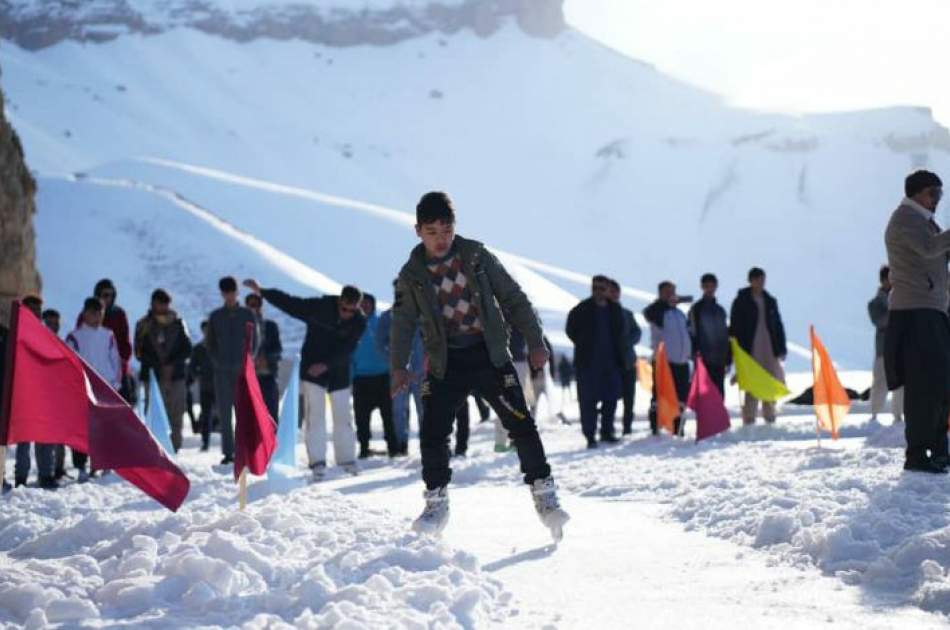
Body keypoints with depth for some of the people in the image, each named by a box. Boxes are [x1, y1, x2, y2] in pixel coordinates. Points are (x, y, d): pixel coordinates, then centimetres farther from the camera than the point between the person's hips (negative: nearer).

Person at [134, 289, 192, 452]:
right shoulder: (143, 325, 6)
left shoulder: (178, 323, 10)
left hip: (176, 376, 1)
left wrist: (172, 364, -6)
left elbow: (187, 349, 9)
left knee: (176, 414, -2)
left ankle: (174, 448, 3)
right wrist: (159, 366, -10)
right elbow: (139, 353, 1)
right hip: (152, 377, -1)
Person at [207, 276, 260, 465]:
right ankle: (228, 452, 1)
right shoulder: (215, 316, 10)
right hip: (222, 370, 1)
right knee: (224, 412, -1)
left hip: (243, 369, -1)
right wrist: (217, 361, 2)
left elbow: (256, 340, 8)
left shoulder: (247, 315, 6)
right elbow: (210, 342, 14)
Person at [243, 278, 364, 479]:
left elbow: (347, 349, -19)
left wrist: (326, 364, -30)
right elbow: (289, 303, -10)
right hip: (312, 371, -1)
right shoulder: (319, 307, -15)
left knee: (343, 417, 4)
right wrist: (261, 291, -13)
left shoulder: (359, 322, -12)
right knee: (315, 416, -8)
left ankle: (346, 459, 16)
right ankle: (317, 462, -9)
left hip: (339, 373, 2)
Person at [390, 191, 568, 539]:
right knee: (432, 433, -6)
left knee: (521, 425, -8)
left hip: (489, 354, -1)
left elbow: (513, 298, 3)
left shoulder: (477, 256, -1)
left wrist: (534, 340, -1)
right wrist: (398, 365, -9)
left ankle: (545, 497, 2)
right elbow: (403, 322, 3)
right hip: (445, 363, 1)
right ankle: (437, 503, 12)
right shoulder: (412, 275, 1)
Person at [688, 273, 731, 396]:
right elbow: (692, 334, -3)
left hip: (719, 361, 5)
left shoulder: (720, 311, 16)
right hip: (703, 361, -5)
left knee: (719, 393, 4)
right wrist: (695, 353, -14)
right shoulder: (696, 309, 2)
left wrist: (728, 358, 15)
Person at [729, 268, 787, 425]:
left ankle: (769, 415, 15)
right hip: (751, 349, -5)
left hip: (770, 348, 5)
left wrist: (781, 348, 10)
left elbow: (778, 325, 16)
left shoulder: (770, 301, 14)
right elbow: (735, 327, -2)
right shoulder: (741, 301, 0)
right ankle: (749, 417, -5)